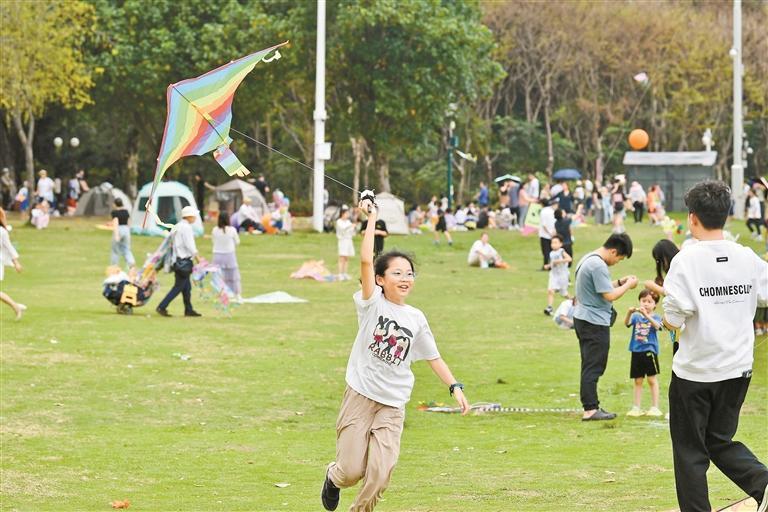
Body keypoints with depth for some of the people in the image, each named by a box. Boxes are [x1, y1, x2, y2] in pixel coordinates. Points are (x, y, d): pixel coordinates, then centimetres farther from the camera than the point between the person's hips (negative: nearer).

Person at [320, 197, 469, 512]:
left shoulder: (416, 318, 5)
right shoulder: (372, 302, -6)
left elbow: (433, 357, 13)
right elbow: (366, 261, -18)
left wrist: (455, 387, 2)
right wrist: (372, 220, -18)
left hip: (393, 405, 3)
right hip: (360, 395, -2)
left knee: (380, 473, -12)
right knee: (352, 470, -1)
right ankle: (333, 478, 36)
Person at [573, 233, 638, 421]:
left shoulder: (588, 260, 14)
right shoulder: (598, 266, -19)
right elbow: (609, 295, -20)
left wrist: (620, 282, 12)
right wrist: (628, 285, -7)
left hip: (582, 319, 10)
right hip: (594, 322, -10)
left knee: (590, 366, 14)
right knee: (593, 367, -7)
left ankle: (591, 407, 19)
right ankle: (590, 410, -6)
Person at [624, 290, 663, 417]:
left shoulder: (655, 317, -2)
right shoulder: (636, 316, 5)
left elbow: (657, 325, -24)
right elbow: (626, 323, -13)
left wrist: (646, 315, -39)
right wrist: (629, 313, -34)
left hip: (650, 351, -3)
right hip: (636, 352, 3)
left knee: (652, 379, 1)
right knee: (638, 381, 9)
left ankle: (655, 407, 6)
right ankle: (636, 407, 14)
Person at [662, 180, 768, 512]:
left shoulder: (686, 261, -14)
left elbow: (673, 319, -17)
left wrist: (667, 318, 5)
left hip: (695, 372, -5)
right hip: (738, 370, 5)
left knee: (690, 450, 9)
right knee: (720, 441, 17)